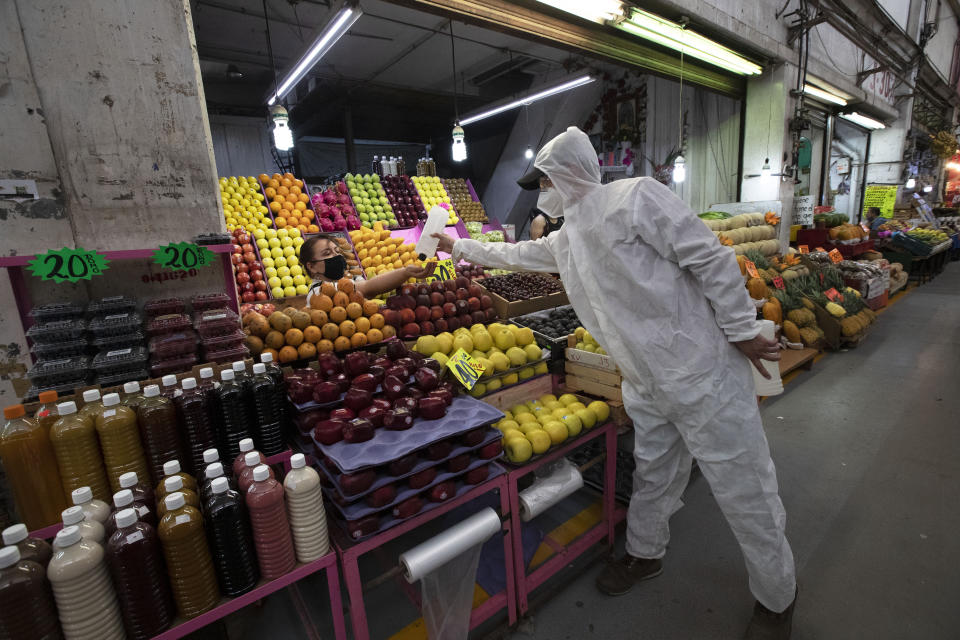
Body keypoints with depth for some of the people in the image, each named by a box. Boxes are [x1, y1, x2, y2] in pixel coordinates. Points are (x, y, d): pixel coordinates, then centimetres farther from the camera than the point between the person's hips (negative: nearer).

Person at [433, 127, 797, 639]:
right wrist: (461, 247, 32)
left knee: (745, 491, 9)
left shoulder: (636, 197, -14)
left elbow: (709, 259, -14)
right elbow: (517, 254, 26)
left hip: (702, 371, -6)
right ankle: (644, 555, 47)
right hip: (646, 386, 7)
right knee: (652, 477, 23)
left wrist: (742, 330, -11)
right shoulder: (566, 237, 11)